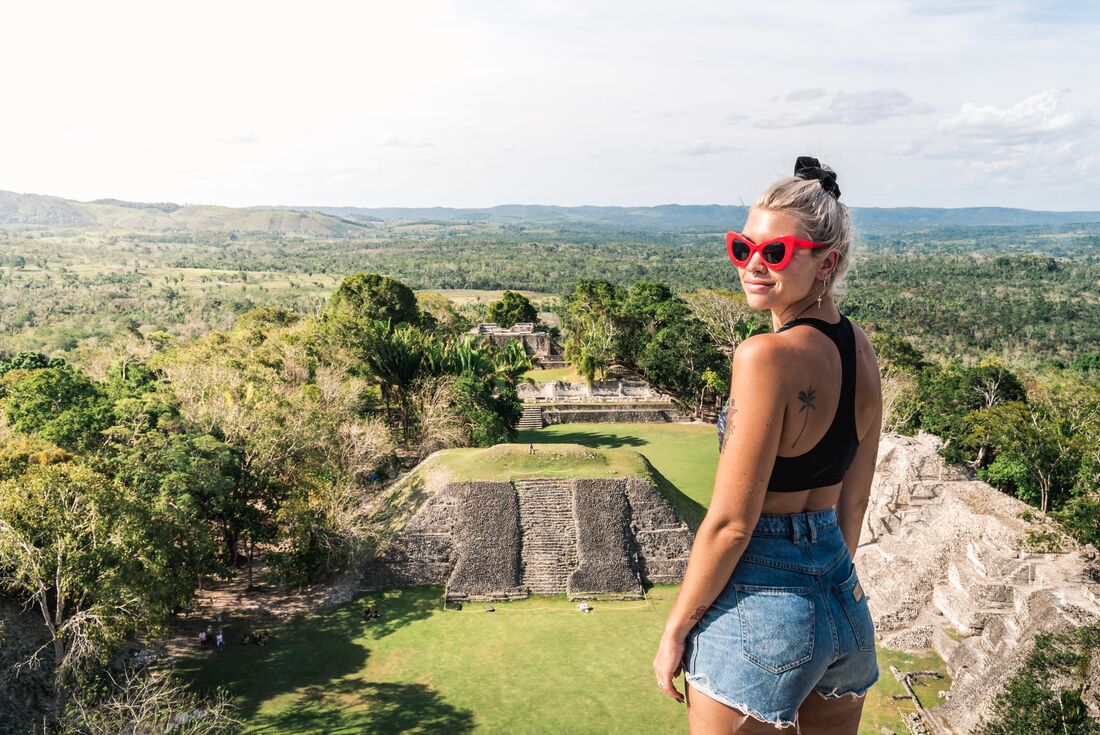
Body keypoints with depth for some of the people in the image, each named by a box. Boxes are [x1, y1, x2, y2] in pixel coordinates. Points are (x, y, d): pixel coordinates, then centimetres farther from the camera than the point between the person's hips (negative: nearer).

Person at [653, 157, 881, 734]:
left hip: (759, 606, -8)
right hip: (845, 602, 8)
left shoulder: (766, 356, -22)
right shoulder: (860, 350, 2)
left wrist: (674, 631, -8)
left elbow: (730, 523, -20)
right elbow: (854, 499, 11)